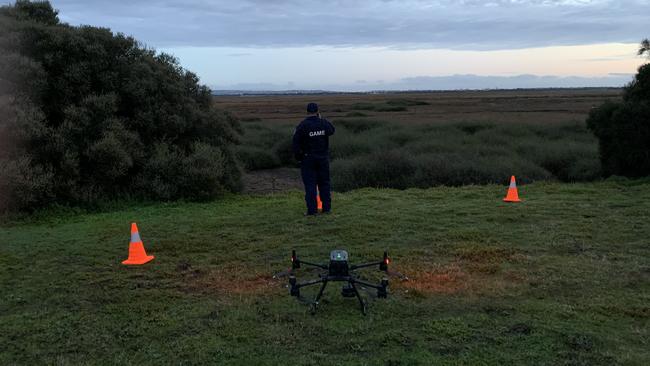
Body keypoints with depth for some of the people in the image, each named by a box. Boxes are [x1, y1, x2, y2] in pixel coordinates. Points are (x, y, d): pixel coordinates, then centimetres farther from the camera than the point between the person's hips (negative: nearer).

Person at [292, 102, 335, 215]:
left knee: (310, 184, 0)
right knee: (324, 183, 12)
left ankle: (312, 209, -2)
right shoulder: (324, 123, -3)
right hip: (323, 158, 3)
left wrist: (298, 157, 0)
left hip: (308, 158, -3)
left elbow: (296, 142, -10)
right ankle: (326, 207, 15)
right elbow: (332, 130, 18)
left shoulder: (302, 125, -11)